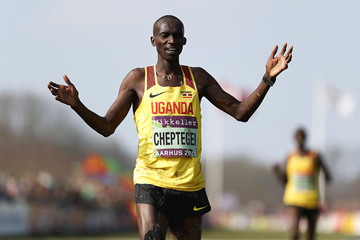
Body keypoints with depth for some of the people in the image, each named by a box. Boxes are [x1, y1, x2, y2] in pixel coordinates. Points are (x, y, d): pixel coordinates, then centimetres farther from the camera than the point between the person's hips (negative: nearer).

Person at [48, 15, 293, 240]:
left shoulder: (198, 78, 12)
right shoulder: (138, 79, 5)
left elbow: (240, 112, 10)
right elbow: (107, 127, 3)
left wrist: (268, 78, -2)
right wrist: (76, 104, -14)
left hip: (191, 185, 3)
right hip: (151, 183, -3)